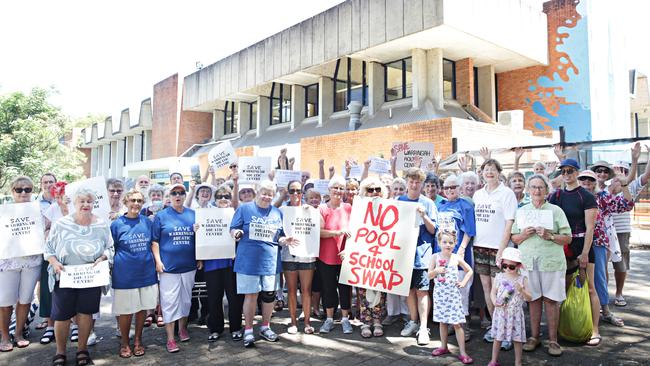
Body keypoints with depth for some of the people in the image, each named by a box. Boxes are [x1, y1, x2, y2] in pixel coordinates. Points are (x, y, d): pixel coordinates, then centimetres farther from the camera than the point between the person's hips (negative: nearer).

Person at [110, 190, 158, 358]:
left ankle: (138, 341, 28)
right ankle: (124, 342, 26)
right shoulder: (117, 224, -3)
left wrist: (156, 262, 7)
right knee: (126, 310, 6)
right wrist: (110, 268, -2)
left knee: (142, 308, 10)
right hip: (125, 273, -3)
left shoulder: (147, 222, 4)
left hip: (146, 272, 3)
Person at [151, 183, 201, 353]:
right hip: (168, 266, -3)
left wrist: (200, 258, 7)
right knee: (169, 302, -1)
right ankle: (170, 338, 7)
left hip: (189, 265, 3)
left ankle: (183, 328, 33)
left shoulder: (193, 214, 7)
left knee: (186, 299, 14)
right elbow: (154, 241, -1)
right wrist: (158, 261, -9)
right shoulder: (161, 216, -1)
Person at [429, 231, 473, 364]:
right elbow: (429, 276, 0)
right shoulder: (435, 257, -2)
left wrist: (463, 282, 1)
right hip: (439, 293, 2)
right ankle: (443, 347, 28)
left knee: (457, 323, -2)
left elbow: (469, 270, 12)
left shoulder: (457, 258, -3)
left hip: (453, 294, -2)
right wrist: (436, 271, -19)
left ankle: (462, 352, 4)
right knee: (442, 321, 13)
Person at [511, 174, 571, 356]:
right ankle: (534, 337, 20)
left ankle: (553, 340, 13)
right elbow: (514, 239, 10)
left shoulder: (556, 210, 4)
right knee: (533, 299, 8)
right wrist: (524, 234, -10)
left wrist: (550, 236, -15)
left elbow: (568, 238, 1)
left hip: (551, 262, -2)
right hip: (528, 262, 2)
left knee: (551, 300, 2)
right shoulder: (522, 210, 10)